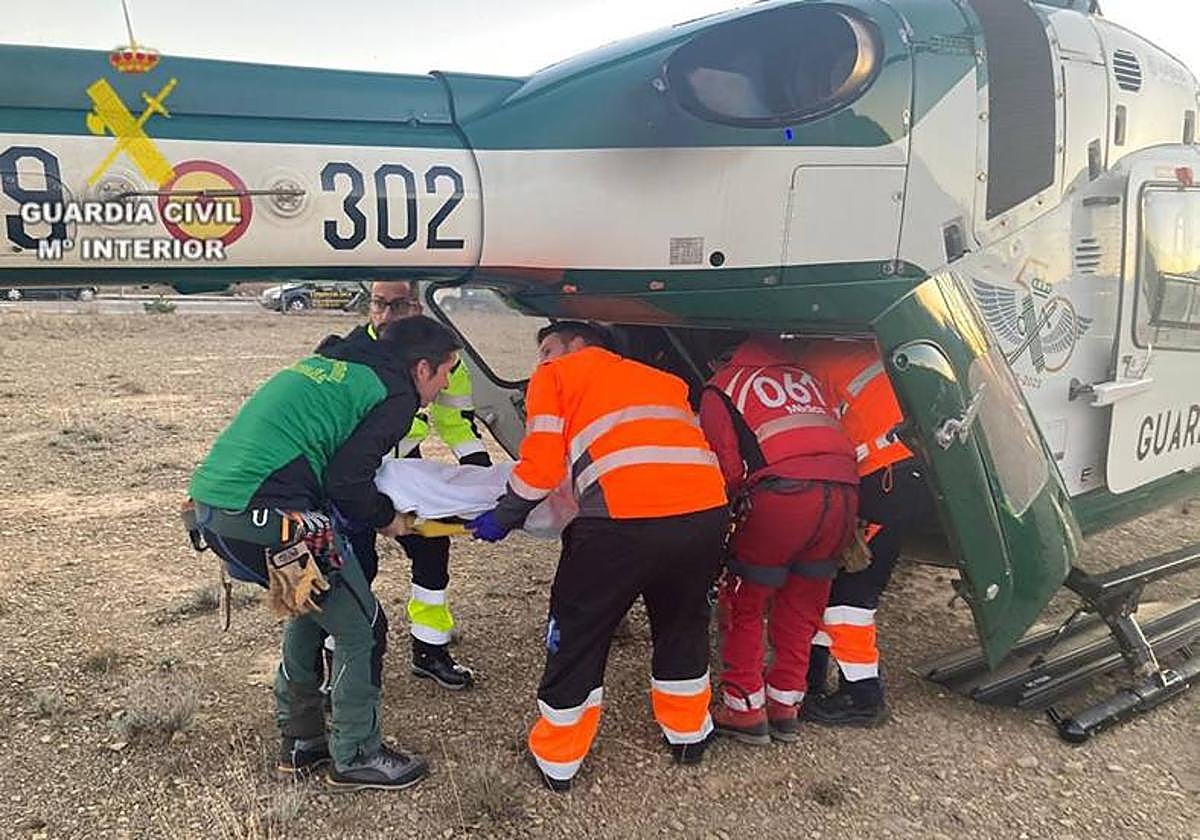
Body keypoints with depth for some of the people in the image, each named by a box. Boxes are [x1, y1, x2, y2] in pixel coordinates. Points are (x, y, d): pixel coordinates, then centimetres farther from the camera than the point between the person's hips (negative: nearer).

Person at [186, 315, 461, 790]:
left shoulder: (329, 363, 21)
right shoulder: (394, 395, -4)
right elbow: (346, 481, -10)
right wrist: (385, 518, 7)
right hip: (265, 516, -9)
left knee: (310, 609, 27)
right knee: (360, 631, 8)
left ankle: (300, 743, 37)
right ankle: (355, 758, 23)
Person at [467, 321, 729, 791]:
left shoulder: (555, 375, 17)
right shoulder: (659, 378, 32)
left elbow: (542, 463, 6)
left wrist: (503, 518, 18)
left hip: (624, 515, -5)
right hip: (707, 510, 5)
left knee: (578, 633, 16)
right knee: (682, 622, 29)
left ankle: (557, 760, 30)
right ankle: (687, 734, 45)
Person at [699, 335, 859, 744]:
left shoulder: (720, 387, 15)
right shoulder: (804, 377, 31)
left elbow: (727, 463, 4)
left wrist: (737, 501, 20)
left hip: (783, 492, -5)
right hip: (844, 491, 5)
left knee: (744, 604, 13)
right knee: (801, 608, 19)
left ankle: (744, 708, 15)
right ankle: (784, 705, 25)